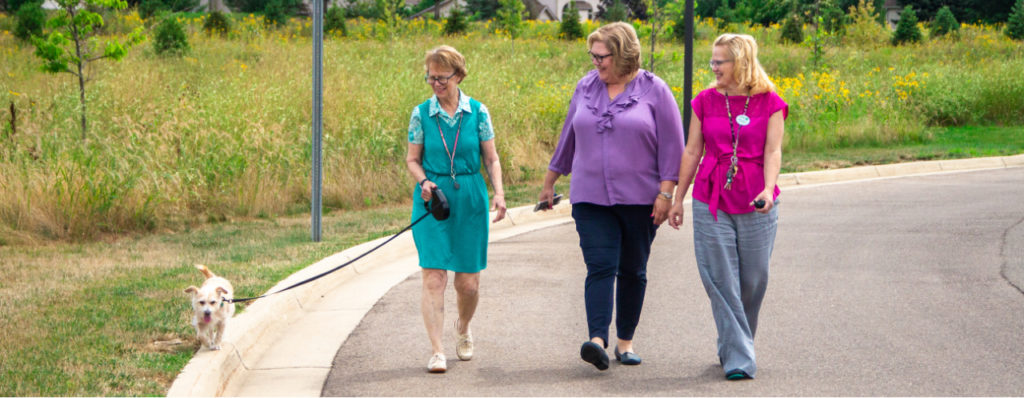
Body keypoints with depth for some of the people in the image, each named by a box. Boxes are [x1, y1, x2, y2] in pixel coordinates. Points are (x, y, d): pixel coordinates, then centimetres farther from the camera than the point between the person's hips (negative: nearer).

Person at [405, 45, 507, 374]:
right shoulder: (421, 114, 1)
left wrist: (499, 192, -9)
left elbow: (491, 158, 5)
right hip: (432, 200, -1)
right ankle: (437, 351, -10)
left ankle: (463, 329, 35)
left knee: (469, 282, 5)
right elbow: (412, 159, 6)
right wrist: (423, 182, -14)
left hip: (470, 200, 1)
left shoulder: (478, 112, 1)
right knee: (433, 278, -11)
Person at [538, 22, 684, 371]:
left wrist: (666, 192, -10)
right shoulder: (585, 88, 8)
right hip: (591, 198, 1)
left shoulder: (654, 91, -2)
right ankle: (598, 341, -24)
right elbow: (569, 137, 19)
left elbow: (672, 145, -3)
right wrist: (549, 182, 22)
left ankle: (625, 342, 19)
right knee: (600, 268, -12)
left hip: (639, 199, -1)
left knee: (632, 272, 7)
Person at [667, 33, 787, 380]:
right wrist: (678, 198, 8)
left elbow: (773, 151, -8)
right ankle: (738, 360, -1)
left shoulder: (770, 103, 0)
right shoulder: (705, 101, 5)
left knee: (753, 280, 6)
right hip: (711, 201, 1)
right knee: (721, 280, -4)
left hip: (755, 203, -1)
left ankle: (732, 345, 27)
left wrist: (768, 189, -24)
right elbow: (692, 151, 8)